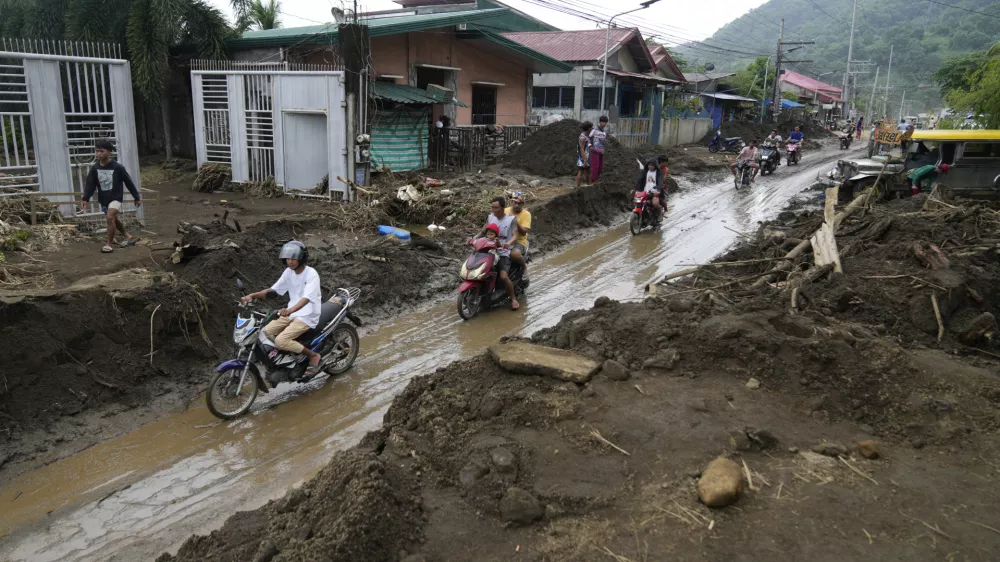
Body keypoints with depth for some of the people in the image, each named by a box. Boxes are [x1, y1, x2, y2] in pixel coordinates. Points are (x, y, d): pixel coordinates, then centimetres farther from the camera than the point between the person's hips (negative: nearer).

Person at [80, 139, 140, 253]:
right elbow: (90, 184, -5)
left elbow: (129, 182, -6)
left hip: (115, 197, -5)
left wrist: (137, 198, -1)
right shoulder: (94, 168, -4)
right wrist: (86, 198, -18)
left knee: (110, 217, -23)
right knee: (115, 220, 19)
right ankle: (127, 236, 42)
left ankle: (109, 244, -10)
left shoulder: (117, 167, -14)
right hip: (103, 199, 5)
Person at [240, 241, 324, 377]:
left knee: (281, 341, -24)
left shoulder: (311, 274, -18)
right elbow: (274, 290, 8)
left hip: (307, 316, -8)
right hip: (291, 312, 8)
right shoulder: (288, 272, 4)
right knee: (265, 332, -6)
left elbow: (306, 298, -31)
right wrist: (252, 295, -7)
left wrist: (290, 310, -49)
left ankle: (313, 355, -5)